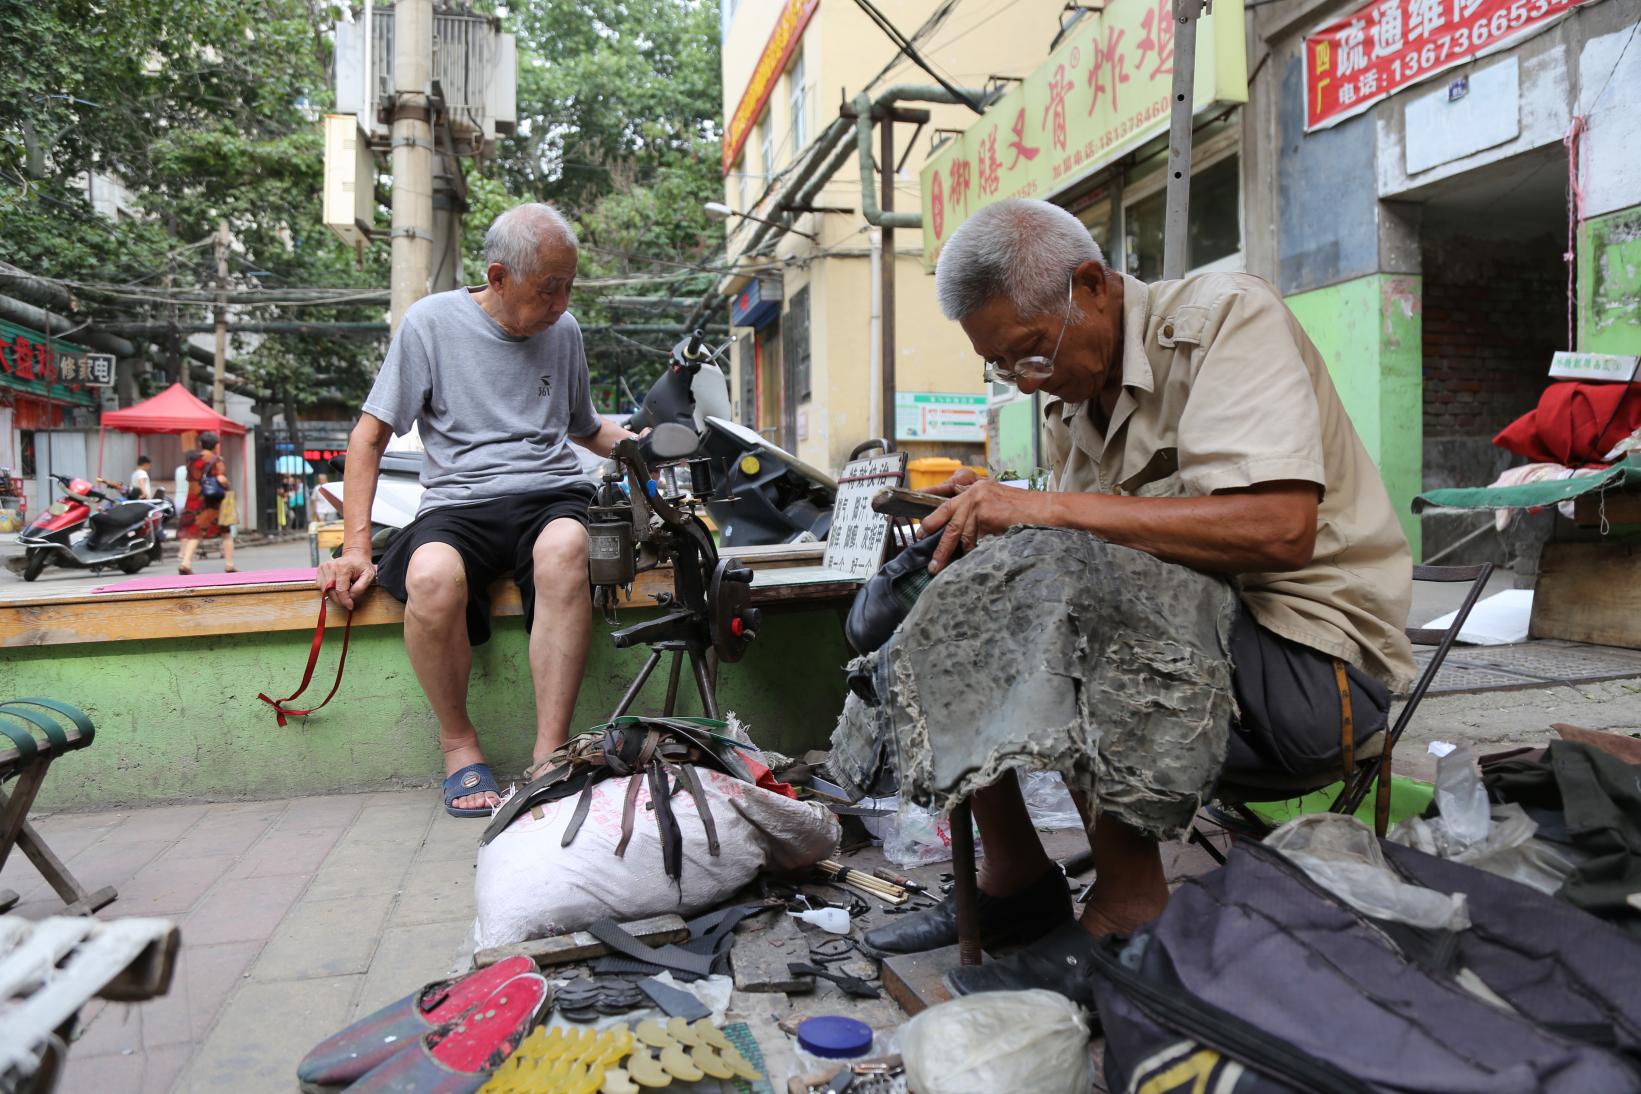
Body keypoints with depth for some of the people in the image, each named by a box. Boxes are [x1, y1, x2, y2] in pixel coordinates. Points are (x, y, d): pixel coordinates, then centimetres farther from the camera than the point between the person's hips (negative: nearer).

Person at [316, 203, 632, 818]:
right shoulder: (432, 321, 5)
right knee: (431, 578, -37)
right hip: (459, 502, -1)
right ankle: (459, 745, -12)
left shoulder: (563, 331, 17)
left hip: (552, 495, 2)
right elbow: (369, 437, 6)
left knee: (563, 549, -36)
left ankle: (549, 755, -33)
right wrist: (355, 548, -3)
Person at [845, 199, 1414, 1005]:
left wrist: (1049, 508, -27)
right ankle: (1011, 877, 3)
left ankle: (1127, 913, -17)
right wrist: (998, 512, -10)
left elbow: (1280, 530, -27)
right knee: (946, 598, -4)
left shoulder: (1226, 318, -12)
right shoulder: (1073, 397, 10)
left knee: (1063, 585, -32)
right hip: (1173, 629, 8)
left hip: (1314, 660, -7)